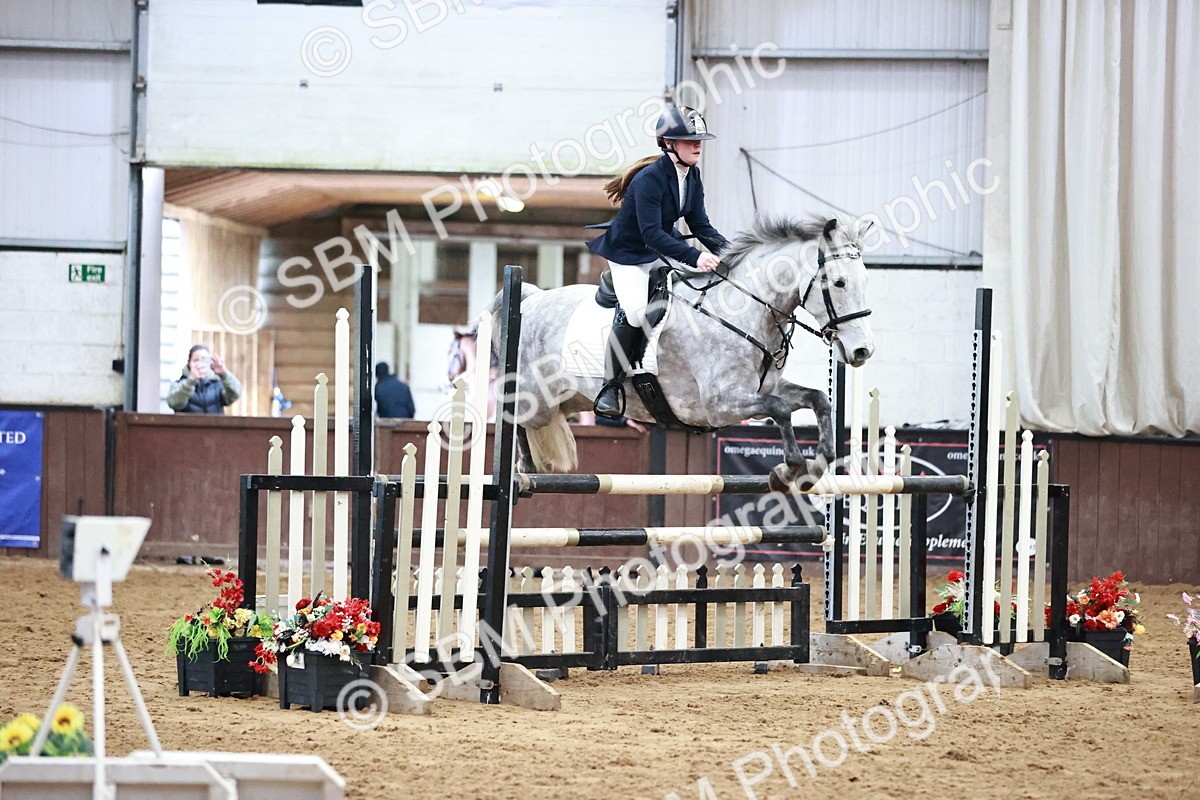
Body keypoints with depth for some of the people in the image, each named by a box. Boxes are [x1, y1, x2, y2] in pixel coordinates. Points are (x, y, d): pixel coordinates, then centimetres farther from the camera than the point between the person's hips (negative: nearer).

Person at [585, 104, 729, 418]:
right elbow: (651, 233, -32)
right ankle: (611, 387, -15)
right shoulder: (648, 180, -26)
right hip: (629, 252, -8)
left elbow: (700, 225, 3)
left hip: (665, 248, 8)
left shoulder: (692, 175, 0)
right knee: (635, 311, -29)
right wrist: (694, 257, -42)